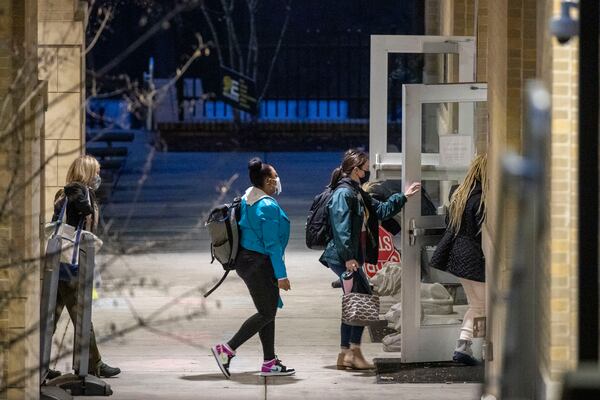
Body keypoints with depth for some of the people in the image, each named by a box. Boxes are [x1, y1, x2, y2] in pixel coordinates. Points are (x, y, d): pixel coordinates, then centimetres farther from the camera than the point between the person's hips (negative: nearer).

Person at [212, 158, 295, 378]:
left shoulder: (246, 201, 11)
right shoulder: (269, 206, -17)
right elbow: (272, 244, -19)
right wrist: (281, 275, -17)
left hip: (244, 259, 10)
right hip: (259, 263, -10)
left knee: (268, 310, 13)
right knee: (266, 313, -4)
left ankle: (269, 362, 15)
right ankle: (227, 350, -8)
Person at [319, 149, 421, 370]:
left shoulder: (357, 193, 19)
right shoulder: (343, 193, -14)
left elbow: (381, 210, 29)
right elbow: (341, 227, -21)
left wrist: (403, 196, 26)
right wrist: (349, 257, -25)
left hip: (348, 258, 11)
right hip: (342, 258, -11)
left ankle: (345, 354, 14)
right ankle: (354, 351, -8)